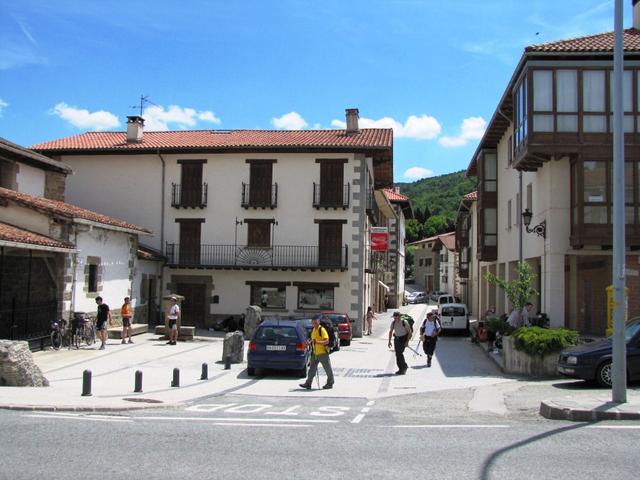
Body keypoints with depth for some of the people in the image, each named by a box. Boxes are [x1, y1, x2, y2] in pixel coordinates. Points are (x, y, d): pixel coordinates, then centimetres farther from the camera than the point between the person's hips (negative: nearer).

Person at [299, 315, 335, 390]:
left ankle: (330, 384, 15)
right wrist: (311, 342, 7)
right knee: (312, 368, 7)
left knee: (328, 369, 4)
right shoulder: (313, 330, 12)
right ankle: (308, 384, 10)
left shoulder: (322, 330, -14)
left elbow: (326, 341, -22)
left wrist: (317, 342, -33)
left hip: (323, 353, -8)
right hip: (315, 353, 8)